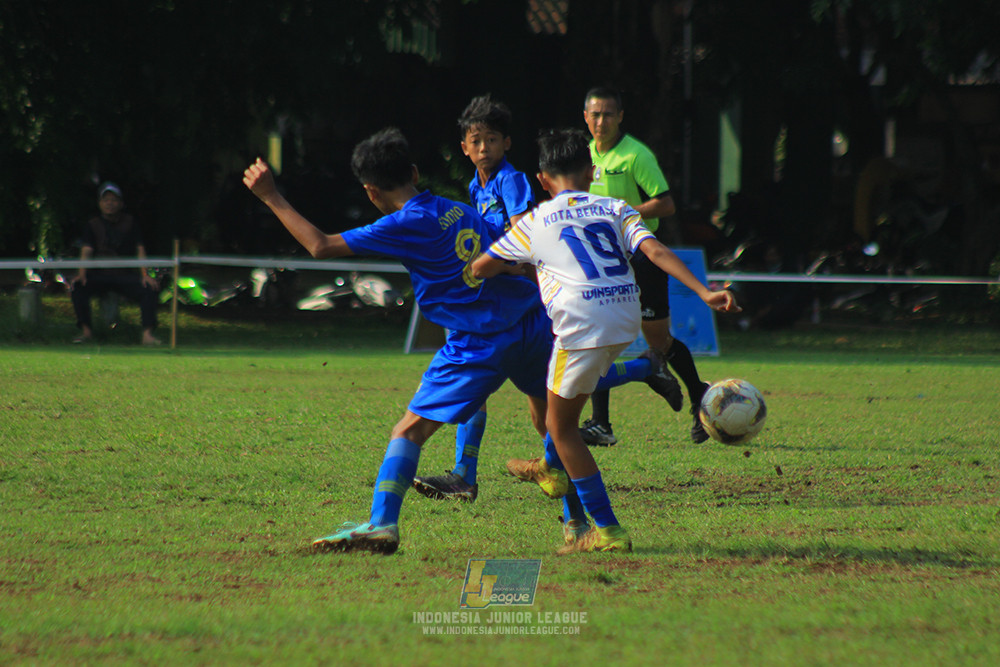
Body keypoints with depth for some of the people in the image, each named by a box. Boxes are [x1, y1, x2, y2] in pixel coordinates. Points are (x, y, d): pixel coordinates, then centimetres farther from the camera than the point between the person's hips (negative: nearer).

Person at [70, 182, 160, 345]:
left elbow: (140, 250, 0)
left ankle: (147, 334, -26)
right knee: (77, 287, -29)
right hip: (99, 275, 0)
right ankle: (86, 331, -22)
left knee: (150, 289, -27)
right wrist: (82, 274, -24)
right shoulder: (93, 224, 5)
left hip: (125, 275, 0)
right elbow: (86, 251, -6)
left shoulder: (129, 222, 6)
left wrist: (145, 275, -15)